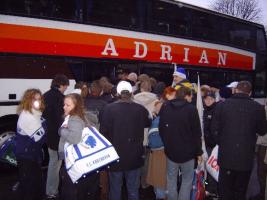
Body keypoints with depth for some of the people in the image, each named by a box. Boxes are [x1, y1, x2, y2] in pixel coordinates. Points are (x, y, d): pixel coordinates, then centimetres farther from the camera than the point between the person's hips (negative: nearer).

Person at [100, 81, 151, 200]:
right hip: (134, 158, 1)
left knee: (115, 190, 16)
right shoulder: (141, 109, -10)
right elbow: (148, 124, 10)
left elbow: (103, 132, -10)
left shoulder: (109, 109, -15)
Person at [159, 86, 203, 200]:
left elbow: (161, 129, 8)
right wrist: (199, 152, -1)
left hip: (170, 150, 4)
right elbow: (196, 133, -9)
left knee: (171, 180, 14)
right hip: (187, 151, -3)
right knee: (187, 181, 9)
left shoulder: (165, 107, 3)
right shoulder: (191, 109, -10)